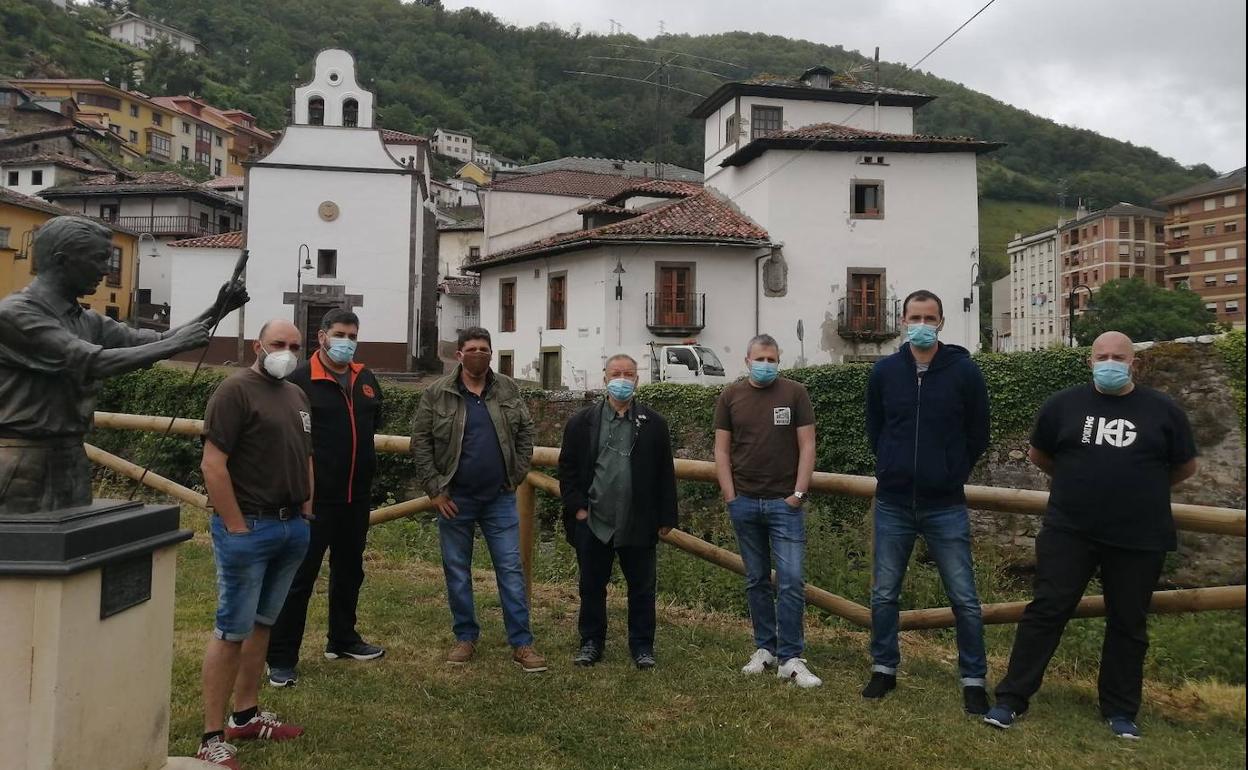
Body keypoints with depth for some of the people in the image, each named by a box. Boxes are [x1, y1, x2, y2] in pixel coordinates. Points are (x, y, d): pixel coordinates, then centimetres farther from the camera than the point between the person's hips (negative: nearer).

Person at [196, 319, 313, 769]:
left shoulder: (297, 396, 14)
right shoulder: (235, 391, -10)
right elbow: (212, 465, -16)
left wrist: (307, 513, 13)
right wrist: (236, 527, -17)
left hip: (292, 528, 8)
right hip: (248, 528, -8)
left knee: (262, 625, 16)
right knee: (233, 630, -2)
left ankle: (246, 716, 28)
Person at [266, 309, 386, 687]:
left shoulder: (366, 379, 9)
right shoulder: (300, 380, -12)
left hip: (357, 497, 7)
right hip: (314, 496, -7)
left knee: (349, 570, 18)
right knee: (300, 575, -1)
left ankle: (342, 639, 35)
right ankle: (282, 657, 10)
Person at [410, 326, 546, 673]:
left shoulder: (507, 390, 3)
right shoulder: (436, 394, -3)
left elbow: (525, 431, 10)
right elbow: (421, 444, -2)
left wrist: (518, 473, 1)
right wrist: (435, 489, -7)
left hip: (500, 498, 1)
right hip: (454, 498, -1)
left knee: (511, 570, 1)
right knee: (457, 571, 9)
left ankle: (521, 643, 8)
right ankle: (465, 638, 25)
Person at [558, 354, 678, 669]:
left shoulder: (653, 424, 3)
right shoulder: (581, 422, 3)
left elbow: (665, 474, 3)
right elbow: (567, 468, 5)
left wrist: (666, 517, 1)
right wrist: (576, 507, -3)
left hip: (638, 524, 0)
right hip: (592, 522, 0)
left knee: (642, 588, 8)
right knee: (592, 586, 11)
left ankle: (642, 646, 21)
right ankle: (591, 642, 26)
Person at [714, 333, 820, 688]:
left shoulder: (795, 393, 1)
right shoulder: (730, 396, 5)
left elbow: (807, 446, -1)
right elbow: (722, 450, 5)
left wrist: (798, 493, -8)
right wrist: (730, 496, -2)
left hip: (784, 502, -2)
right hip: (744, 502, 2)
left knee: (791, 580, -5)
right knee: (756, 580, 11)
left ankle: (790, 658, 3)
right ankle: (765, 648, 23)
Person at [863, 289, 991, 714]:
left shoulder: (965, 371, -5)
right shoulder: (884, 371, 0)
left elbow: (978, 436, 5)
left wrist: (951, 474, 9)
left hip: (945, 507, -2)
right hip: (892, 505, 2)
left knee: (964, 599, 2)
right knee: (883, 595, 10)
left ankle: (974, 680, 18)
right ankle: (884, 669, 27)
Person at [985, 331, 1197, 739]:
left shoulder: (1163, 411, 1)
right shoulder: (1064, 404, 1)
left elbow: (1185, 466, 13)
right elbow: (1038, 454, 15)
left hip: (1138, 540, 1)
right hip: (1068, 532, 0)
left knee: (1128, 624, 11)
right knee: (1046, 611, -1)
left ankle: (1120, 711, 26)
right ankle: (1011, 699, 4)